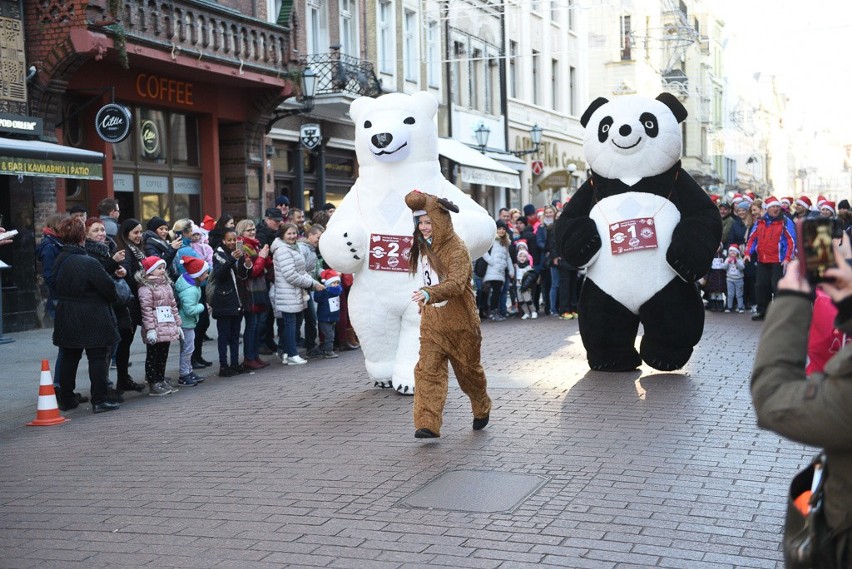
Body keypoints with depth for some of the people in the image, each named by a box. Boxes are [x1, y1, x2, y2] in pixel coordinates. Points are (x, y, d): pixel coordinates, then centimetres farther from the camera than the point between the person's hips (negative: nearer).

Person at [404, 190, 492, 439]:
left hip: (460, 322, -5)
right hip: (431, 322, 5)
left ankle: (482, 409, 37)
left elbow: (456, 284, -34)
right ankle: (428, 424, -13)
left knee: (468, 369, 12)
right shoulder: (423, 246, 5)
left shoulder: (456, 249, -19)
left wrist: (430, 293, -48)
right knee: (428, 370, -9)